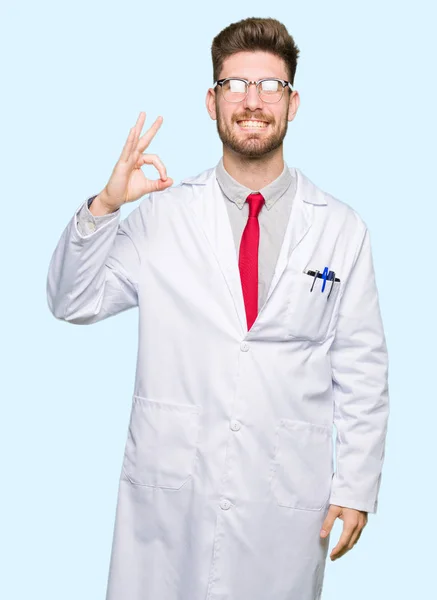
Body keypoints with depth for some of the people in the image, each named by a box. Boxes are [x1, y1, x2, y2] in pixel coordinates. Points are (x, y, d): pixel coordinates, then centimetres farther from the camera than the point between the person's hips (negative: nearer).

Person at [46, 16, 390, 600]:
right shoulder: (162, 213, 3)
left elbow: (362, 370, 3)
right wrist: (103, 207, -10)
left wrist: (356, 487, -1)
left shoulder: (341, 228, 2)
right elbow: (72, 304, 5)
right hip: (170, 488, 1)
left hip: (287, 498, 0)